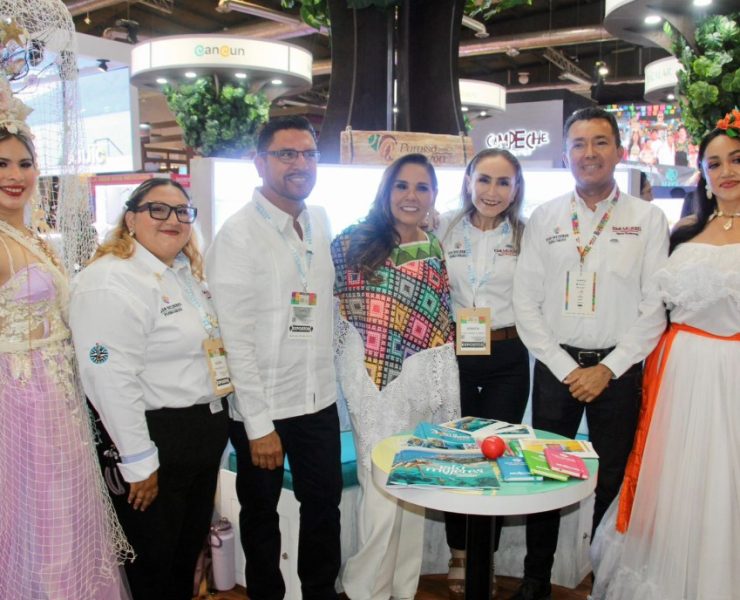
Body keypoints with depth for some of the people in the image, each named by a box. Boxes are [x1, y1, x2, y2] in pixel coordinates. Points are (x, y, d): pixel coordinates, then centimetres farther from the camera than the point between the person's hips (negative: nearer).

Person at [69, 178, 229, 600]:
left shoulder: (190, 273, 9)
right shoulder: (111, 282, -20)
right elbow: (112, 381, -24)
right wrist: (138, 462, -21)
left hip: (206, 433, 9)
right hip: (158, 438, -8)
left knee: (190, 548, 23)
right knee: (154, 562, 11)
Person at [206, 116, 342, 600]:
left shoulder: (321, 221, 4)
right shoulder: (239, 234, -14)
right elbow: (235, 338, -17)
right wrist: (259, 424, -17)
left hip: (319, 399, 5)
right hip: (262, 407, -5)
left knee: (325, 504, 17)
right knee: (261, 513, 15)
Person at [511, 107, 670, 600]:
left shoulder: (648, 219, 0)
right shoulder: (544, 218, 3)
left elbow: (654, 309, -3)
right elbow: (526, 304, 0)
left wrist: (607, 369, -9)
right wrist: (567, 369, -6)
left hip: (619, 369, -1)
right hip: (556, 365, 1)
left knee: (612, 481, 9)